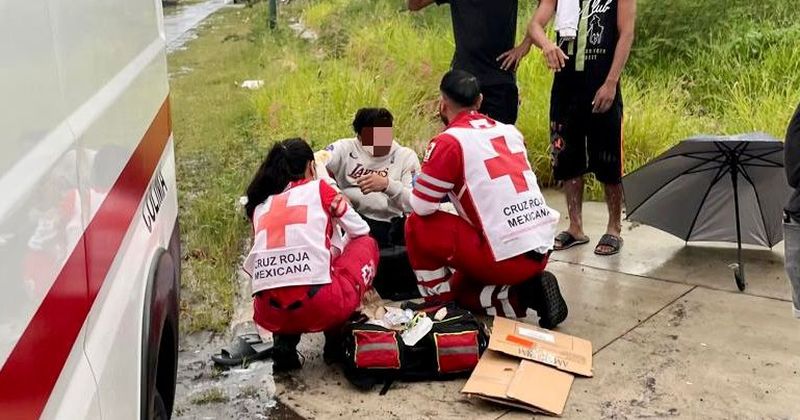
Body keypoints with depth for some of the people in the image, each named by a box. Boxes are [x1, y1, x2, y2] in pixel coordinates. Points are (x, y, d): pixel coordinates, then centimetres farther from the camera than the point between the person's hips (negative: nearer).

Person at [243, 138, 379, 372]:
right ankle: (337, 336, 14)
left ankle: (285, 342, 12)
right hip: (320, 307, -4)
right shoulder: (318, 189, 12)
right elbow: (360, 231, 24)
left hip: (269, 315, 4)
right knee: (366, 244, 23)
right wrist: (337, 253, 47)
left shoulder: (259, 205, 21)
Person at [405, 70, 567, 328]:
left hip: (506, 258, -7)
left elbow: (421, 207, -4)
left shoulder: (449, 141, -7)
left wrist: (443, 188, 17)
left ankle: (440, 307, 11)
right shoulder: (510, 131, 14)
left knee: (418, 226, 6)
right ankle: (526, 294, 8)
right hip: (541, 251, 7)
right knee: (459, 285, 27)